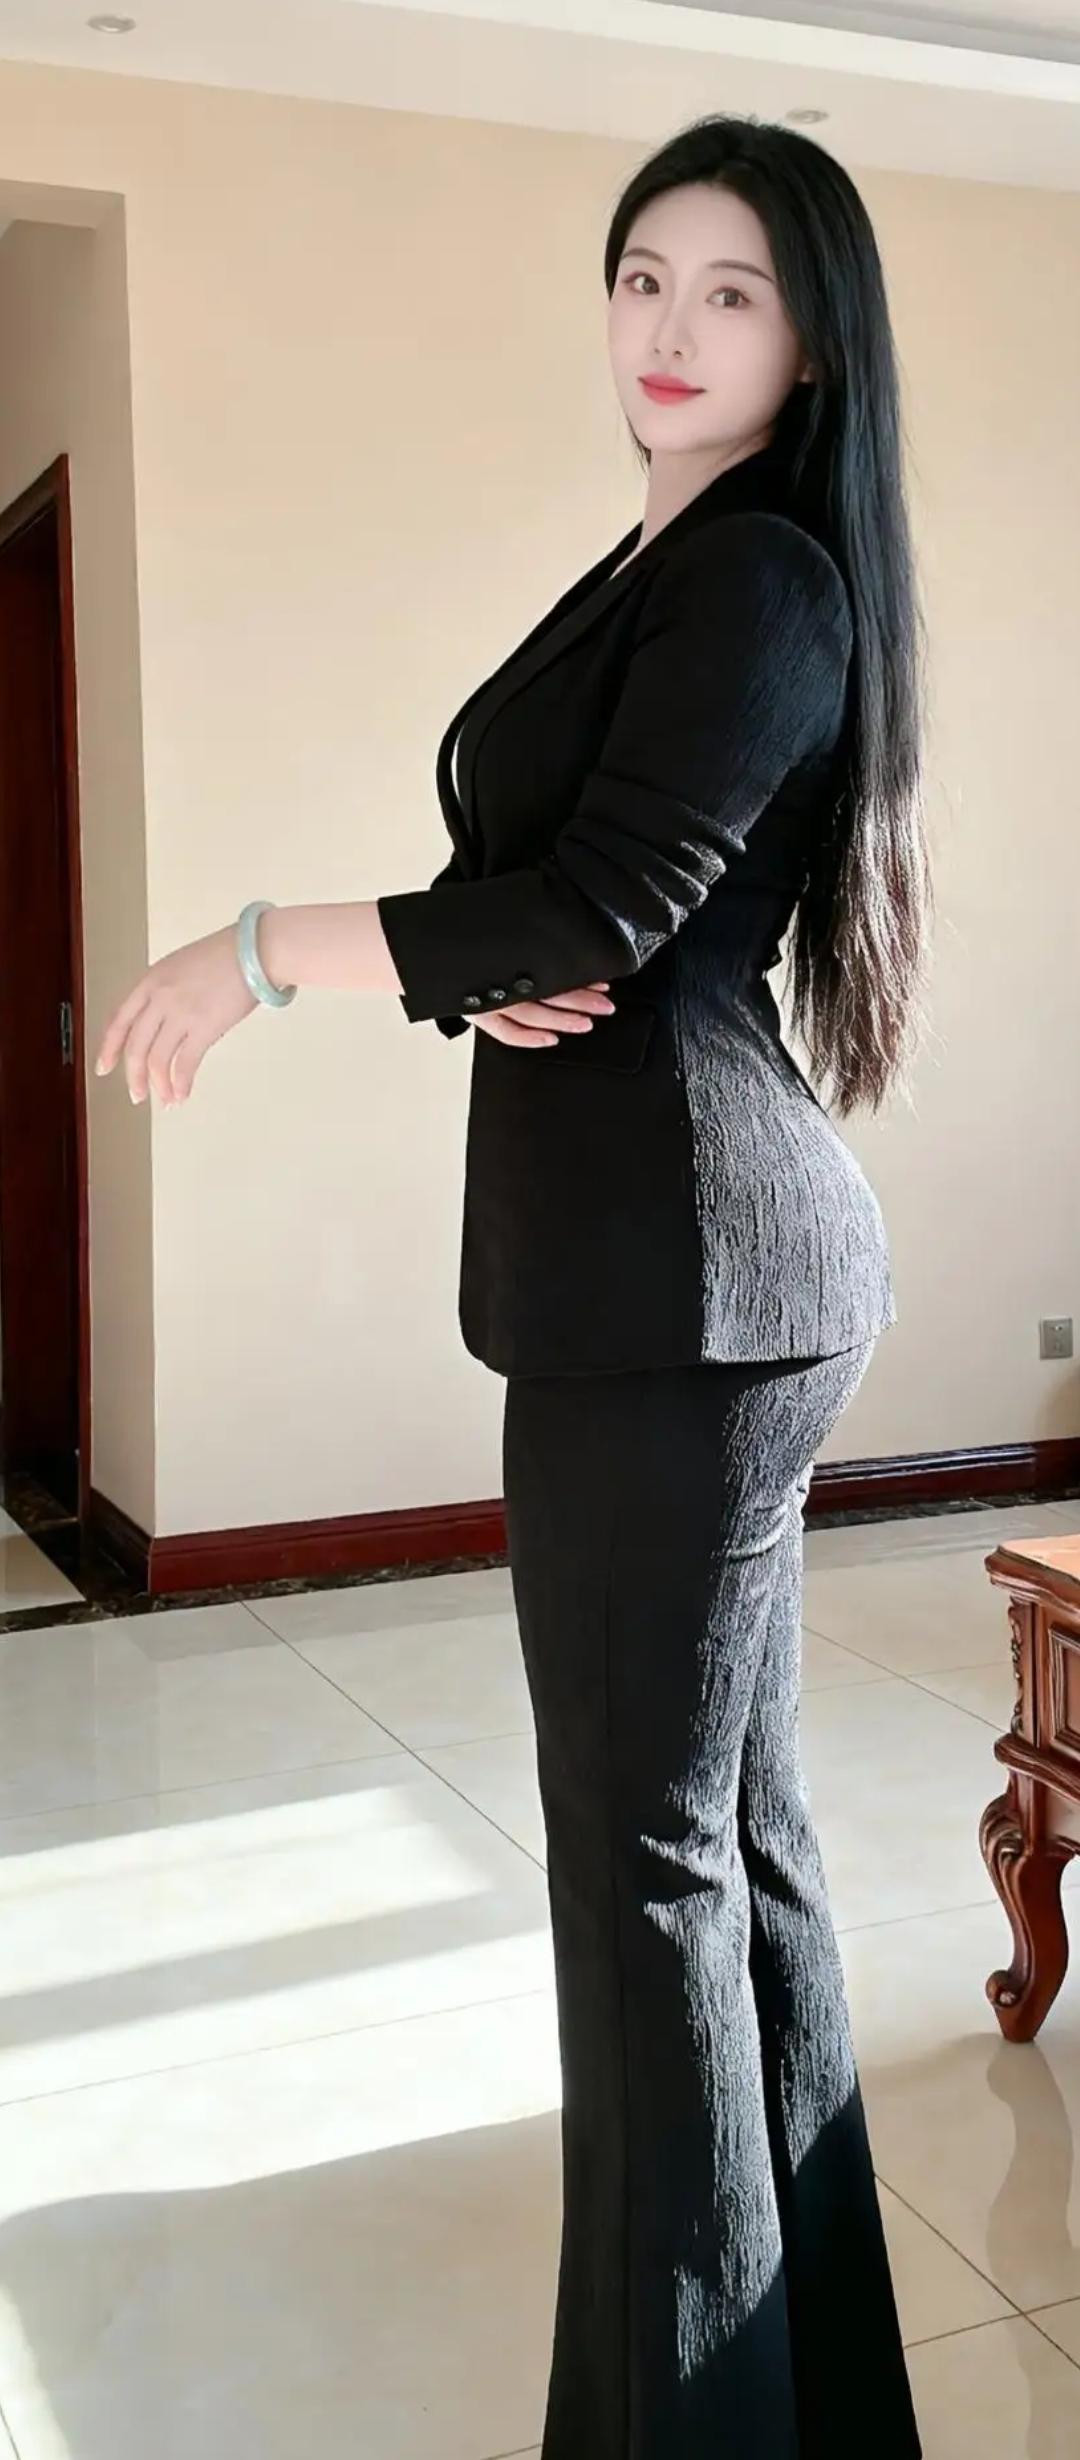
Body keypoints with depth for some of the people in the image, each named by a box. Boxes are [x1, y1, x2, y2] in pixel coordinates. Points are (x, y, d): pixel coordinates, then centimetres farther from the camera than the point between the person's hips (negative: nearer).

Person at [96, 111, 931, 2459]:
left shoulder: (764, 581, -9)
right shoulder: (670, 569, 22)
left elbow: (599, 908, -16)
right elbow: (560, 886, 18)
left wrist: (257, 948, -7)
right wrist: (489, 974, -5)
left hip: (679, 1274, -10)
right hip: (685, 1274, 10)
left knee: (650, 1847, -3)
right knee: (739, 1823, 14)